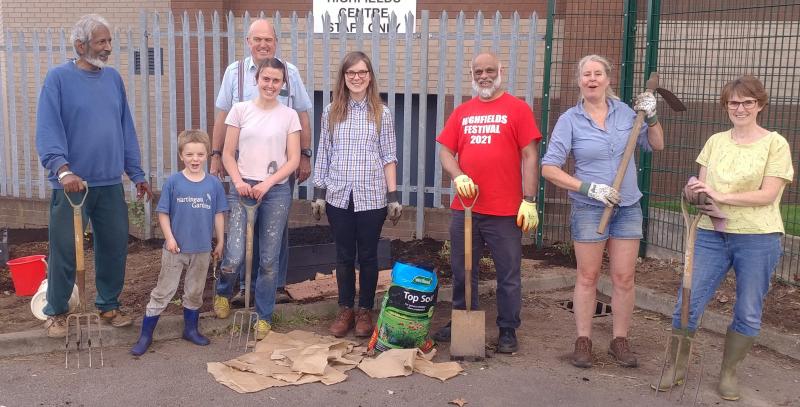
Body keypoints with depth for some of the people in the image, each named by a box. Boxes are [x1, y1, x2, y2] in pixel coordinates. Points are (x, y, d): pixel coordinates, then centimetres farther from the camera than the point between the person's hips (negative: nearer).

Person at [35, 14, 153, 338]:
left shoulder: (113, 78, 10)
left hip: (110, 183, 5)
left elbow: (126, 128, 12)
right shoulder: (59, 78, -5)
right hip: (72, 184, -4)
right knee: (65, 251, 4)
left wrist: (137, 174, 10)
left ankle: (108, 305, 29)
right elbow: (47, 129, -14)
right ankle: (56, 312, 22)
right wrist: (62, 169, -29)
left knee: (114, 248, 11)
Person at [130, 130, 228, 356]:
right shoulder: (173, 182, -8)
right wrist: (170, 238, -11)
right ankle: (145, 335, 12)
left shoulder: (214, 184, -3)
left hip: (202, 249, 2)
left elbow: (218, 215, 4)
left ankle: (191, 329, 33)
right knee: (163, 291, 3)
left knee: (195, 292, 16)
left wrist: (220, 242, 7)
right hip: (176, 248, -2)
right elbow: (163, 213, -3)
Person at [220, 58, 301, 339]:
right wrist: (238, 182, -11)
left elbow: (293, 160, 1)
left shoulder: (289, 115, 4)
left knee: (269, 261, 6)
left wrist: (267, 184, -10)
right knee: (234, 257, -10)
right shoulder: (240, 110, 4)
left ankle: (263, 316, 23)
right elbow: (228, 153, 5)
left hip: (276, 191, 1)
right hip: (243, 189, 0)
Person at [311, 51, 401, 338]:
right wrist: (318, 192, 3)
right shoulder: (331, 112, 4)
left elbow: (389, 158, 1)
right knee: (344, 256, 10)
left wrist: (394, 196, -3)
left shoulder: (381, 113, 0)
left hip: (372, 197, -1)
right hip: (338, 196, 2)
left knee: (368, 256, 8)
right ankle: (345, 310, 23)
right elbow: (323, 155, 7)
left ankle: (365, 311, 22)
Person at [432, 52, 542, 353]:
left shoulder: (517, 109, 0)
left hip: (505, 211, -4)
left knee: (508, 274, 5)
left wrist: (529, 201, -10)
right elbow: (445, 152, 11)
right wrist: (458, 176, -10)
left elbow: (529, 156, -4)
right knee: (462, 271, 14)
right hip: (465, 208, 4)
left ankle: (508, 331, 18)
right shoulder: (461, 112, 12)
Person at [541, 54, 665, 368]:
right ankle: (583, 341, 19)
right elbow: (549, 168, -12)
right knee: (588, 277, 7)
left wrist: (651, 117, -4)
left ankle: (620, 341, 20)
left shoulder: (624, 112, 2)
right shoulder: (569, 120, -7)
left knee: (624, 278, 6)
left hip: (628, 207, 3)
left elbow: (656, 146, 14)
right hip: (589, 209, -3)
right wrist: (589, 188, -19)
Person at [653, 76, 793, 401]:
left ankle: (728, 372, 26)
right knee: (687, 303, -1)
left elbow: (768, 194, -11)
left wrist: (721, 196, -22)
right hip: (712, 235, 3)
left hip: (758, 239, -3)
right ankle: (677, 367, 17)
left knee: (748, 313, 7)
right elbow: (702, 185, 8)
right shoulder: (715, 142, 9)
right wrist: (695, 193, -16)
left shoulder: (775, 144, -3)